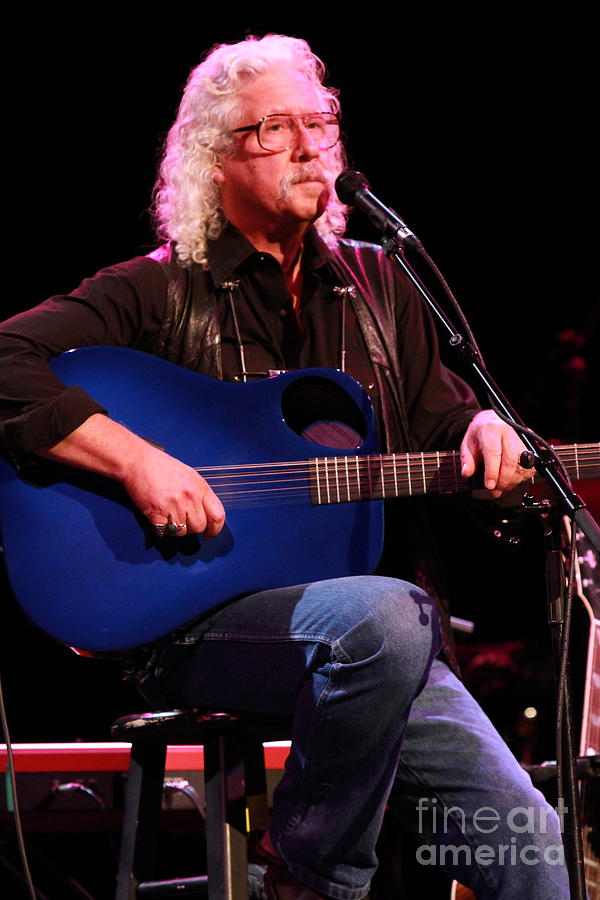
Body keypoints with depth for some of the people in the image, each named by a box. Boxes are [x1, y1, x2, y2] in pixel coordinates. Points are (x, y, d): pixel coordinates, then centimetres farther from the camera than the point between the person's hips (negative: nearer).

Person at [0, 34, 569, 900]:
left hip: (373, 644, 5)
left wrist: (483, 429, -2)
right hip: (190, 625, -5)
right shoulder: (158, 293, -1)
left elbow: (439, 419, 22)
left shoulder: (377, 287, 16)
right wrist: (136, 459, -22)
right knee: (386, 612, -36)